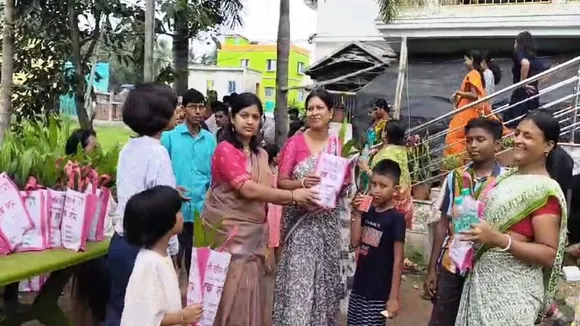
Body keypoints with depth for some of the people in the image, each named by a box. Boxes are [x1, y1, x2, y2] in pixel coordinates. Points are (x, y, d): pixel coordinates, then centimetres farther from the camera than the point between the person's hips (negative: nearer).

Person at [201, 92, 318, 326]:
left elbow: (266, 193, 8)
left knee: (250, 296, 12)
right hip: (228, 232, -7)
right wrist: (293, 195, -18)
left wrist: (301, 199, -7)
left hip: (254, 234, 7)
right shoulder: (225, 149, -12)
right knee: (229, 295, 1)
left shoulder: (261, 154, 12)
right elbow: (248, 190, -21)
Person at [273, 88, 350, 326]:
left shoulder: (338, 145, 4)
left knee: (325, 274, 11)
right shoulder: (295, 143, -4)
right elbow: (281, 182, -6)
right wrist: (302, 183, -24)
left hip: (328, 220, 3)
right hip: (300, 219, -3)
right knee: (298, 276, -5)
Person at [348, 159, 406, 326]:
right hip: (359, 287, 6)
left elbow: (398, 260, -13)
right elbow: (355, 242, 2)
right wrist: (357, 214, -6)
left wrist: (393, 296, -14)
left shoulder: (396, 218, -13)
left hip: (379, 293, -6)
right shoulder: (368, 212, 5)